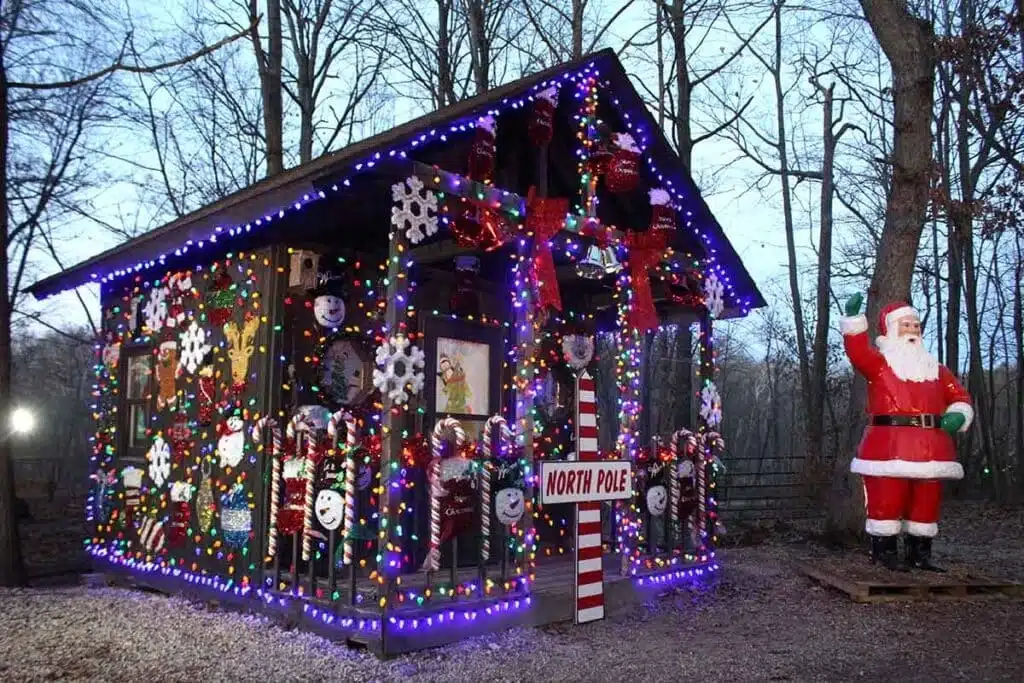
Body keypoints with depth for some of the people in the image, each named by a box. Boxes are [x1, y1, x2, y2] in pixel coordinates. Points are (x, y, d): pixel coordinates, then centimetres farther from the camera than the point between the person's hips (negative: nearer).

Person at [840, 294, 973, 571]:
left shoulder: (936, 369, 19)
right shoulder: (879, 362, 3)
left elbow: (960, 397, 20)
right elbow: (857, 351, -18)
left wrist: (958, 416, -3)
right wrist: (854, 318, -30)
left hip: (931, 447, 5)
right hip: (889, 446, -5)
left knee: (927, 503, 10)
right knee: (887, 501, -6)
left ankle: (920, 553, 21)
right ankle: (884, 551, 5)